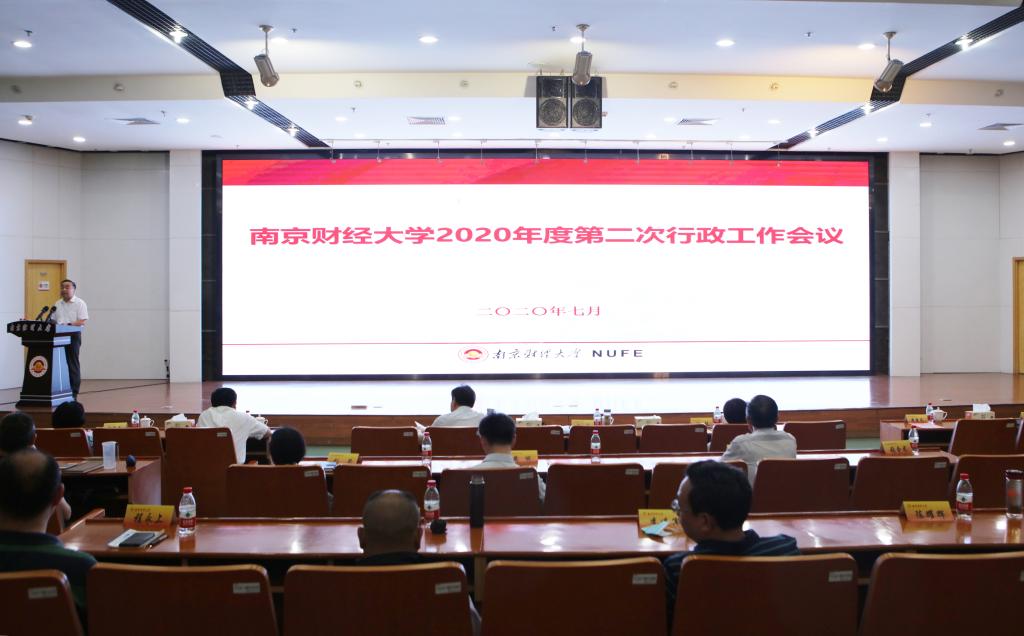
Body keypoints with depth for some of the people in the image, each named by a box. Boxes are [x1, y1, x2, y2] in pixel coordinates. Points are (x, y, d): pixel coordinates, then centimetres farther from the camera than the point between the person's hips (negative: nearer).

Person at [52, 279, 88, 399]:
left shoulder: (80, 303, -1)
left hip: (73, 335, -5)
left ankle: (74, 392, 1)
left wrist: (69, 325, -23)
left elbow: (82, 322, -10)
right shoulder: (57, 304, 16)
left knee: (73, 363, -2)